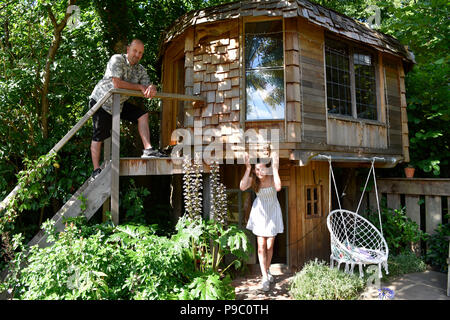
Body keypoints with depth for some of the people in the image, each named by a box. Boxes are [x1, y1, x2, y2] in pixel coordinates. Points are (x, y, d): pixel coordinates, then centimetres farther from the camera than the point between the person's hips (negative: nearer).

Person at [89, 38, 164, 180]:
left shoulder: (141, 69, 2)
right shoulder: (117, 59, -17)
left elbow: (147, 86, -5)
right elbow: (117, 84, -28)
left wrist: (152, 88, -31)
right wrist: (139, 87, -21)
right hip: (101, 101, -6)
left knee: (142, 115, -8)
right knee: (99, 136, -3)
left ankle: (148, 150, -12)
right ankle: (96, 170, 5)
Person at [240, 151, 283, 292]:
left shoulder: (272, 177, -21)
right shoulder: (253, 179, -16)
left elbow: (278, 187, -43)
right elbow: (242, 187, -36)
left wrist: (275, 168, -41)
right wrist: (248, 169, -36)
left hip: (272, 212, 0)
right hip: (259, 211, 1)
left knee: (270, 246, 10)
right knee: (261, 246, -2)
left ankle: (267, 271, 32)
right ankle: (265, 277, 8)